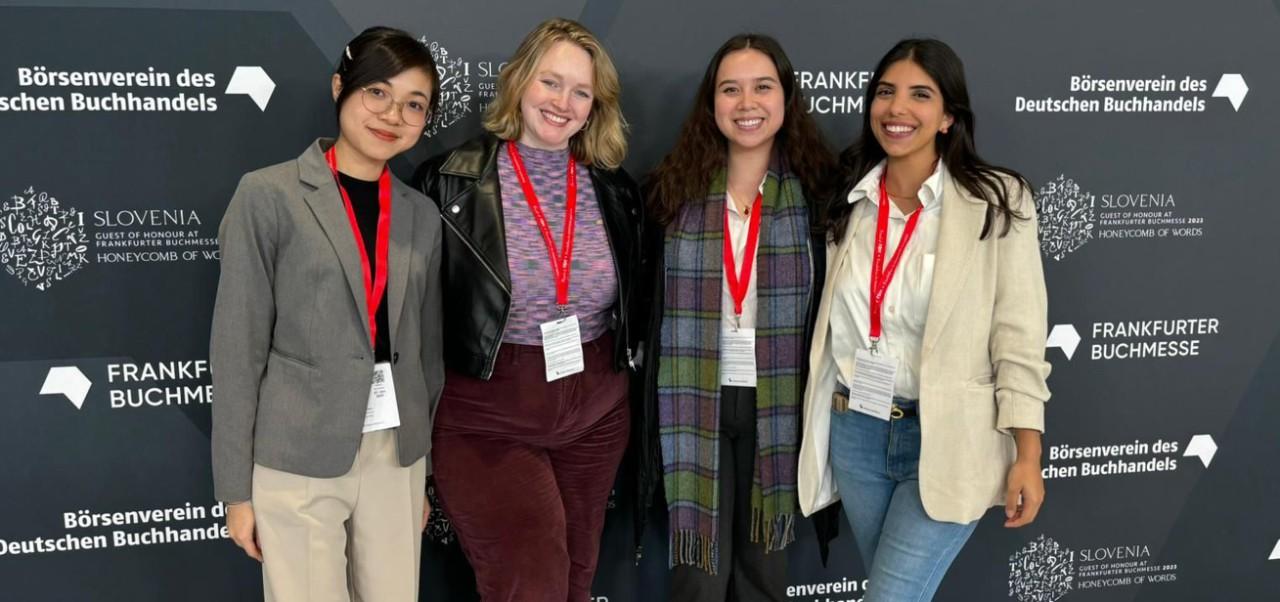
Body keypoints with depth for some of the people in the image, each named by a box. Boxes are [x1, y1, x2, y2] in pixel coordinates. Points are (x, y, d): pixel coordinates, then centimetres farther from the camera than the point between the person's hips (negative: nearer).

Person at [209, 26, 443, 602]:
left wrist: (424, 474, 14)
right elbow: (237, 347, -5)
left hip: (397, 455, 4)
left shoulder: (422, 214, 8)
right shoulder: (268, 195, -5)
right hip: (298, 458, -4)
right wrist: (236, 489, -5)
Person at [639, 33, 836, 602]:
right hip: (696, 405, 0)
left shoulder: (817, 188, -1)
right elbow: (652, 309, 6)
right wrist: (650, 421, 5)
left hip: (777, 406, 0)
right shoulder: (674, 190, 2)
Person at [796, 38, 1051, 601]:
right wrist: (815, 434, 10)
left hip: (949, 439, -4)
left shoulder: (996, 201, -8)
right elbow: (834, 325, 9)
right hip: (856, 431, 5)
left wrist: (1028, 457, -12)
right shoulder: (849, 201, 5)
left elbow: (1019, 337, -10)